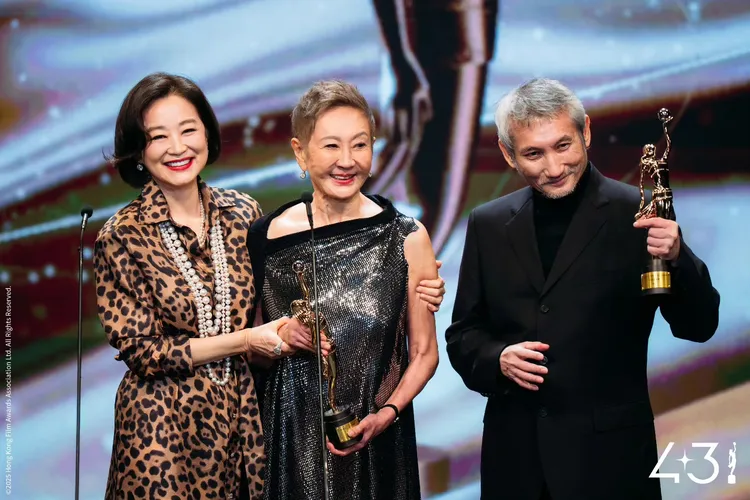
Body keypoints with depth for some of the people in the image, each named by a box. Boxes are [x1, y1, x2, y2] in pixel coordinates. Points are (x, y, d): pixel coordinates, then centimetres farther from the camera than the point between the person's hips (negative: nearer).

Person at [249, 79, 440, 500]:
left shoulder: (406, 238, -5)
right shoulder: (267, 237, -3)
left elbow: (424, 352, 2)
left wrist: (388, 413, -12)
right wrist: (282, 338, -11)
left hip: (378, 437, 0)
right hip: (291, 437, 0)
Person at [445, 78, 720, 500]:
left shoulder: (636, 215, -6)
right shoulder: (488, 224, 5)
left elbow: (699, 327, -7)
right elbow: (463, 335, 11)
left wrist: (676, 258, -25)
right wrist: (497, 359, -10)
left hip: (609, 454, -3)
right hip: (514, 453, 3)